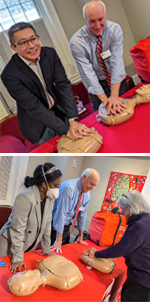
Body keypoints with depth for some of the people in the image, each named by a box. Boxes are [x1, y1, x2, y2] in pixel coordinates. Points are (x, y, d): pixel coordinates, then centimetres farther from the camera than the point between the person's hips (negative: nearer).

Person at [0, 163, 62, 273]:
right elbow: (17, 230, -26)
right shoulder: (25, 198, -29)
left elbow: (46, 225, 1)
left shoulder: (50, 198, -7)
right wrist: (18, 258, -22)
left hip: (30, 247, 6)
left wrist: (46, 250, 5)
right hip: (10, 246, -6)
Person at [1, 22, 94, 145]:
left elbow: (63, 84, -17)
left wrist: (72, 120, -28)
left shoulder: (50, 53, -12)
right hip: (38, 124, -4)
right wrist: (66, 129, -31)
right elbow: (34, 108, -27)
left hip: (60, 108, 4)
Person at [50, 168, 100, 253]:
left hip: (66, 227, 7)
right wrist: (59, 240, -26)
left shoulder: (87, 196, 0)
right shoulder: (69, 188, -25)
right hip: (56, 226, -7)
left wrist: (81, 237, 18)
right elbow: (61, 213, -27)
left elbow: (82, 215, 11)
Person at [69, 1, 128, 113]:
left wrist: (114, 95, -37)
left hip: (117, 81, 2)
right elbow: (88, 73, -25)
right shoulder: (76, 42, -22)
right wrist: (105, 99, -33)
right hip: (96, 85, -1)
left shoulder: (115, 29, -17)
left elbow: (116, 61, -26)